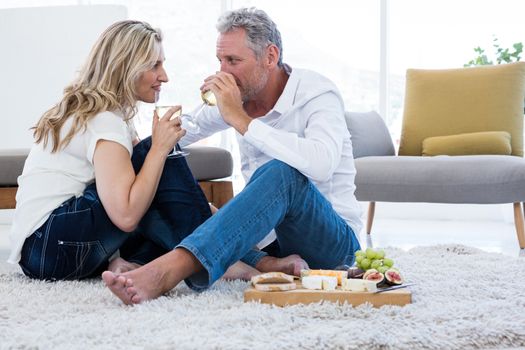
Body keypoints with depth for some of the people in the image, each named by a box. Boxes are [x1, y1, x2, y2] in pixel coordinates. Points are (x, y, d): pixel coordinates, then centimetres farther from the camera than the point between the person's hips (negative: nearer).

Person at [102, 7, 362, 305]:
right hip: (266, 233, 6)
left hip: (335, 240, -6)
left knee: (281, 173, -37)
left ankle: (165, 272, -50)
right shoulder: (238, 98, 5)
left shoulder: (317, 93, -13)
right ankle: (271, 266, -30)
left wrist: (241, 119, -29)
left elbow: (321, 165, -34)